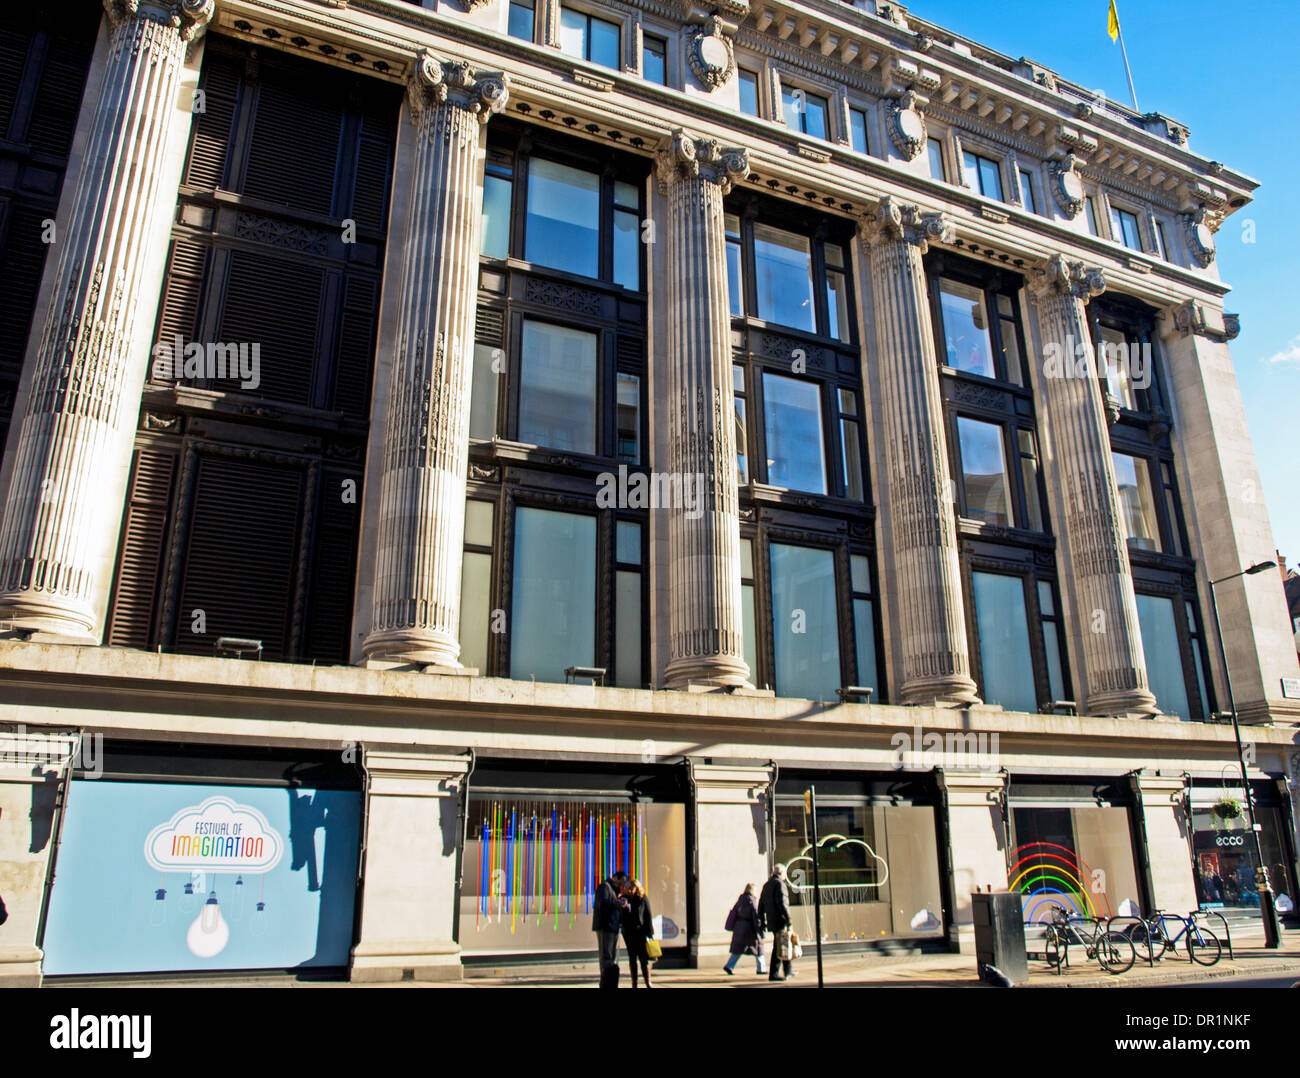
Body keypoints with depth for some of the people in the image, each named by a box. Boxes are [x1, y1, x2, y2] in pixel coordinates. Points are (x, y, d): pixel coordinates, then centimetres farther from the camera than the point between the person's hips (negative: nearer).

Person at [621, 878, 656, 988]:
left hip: (640, 931, -2)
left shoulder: (643, 899, -4)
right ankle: (634, 983, 12)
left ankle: (648, 982, 3)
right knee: (632, 958, 6)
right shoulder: (624, 898, 2)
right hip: (628, 932, 3)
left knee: (643, 958, -5)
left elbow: (648, 916, -2)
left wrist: (649, 933, -7)